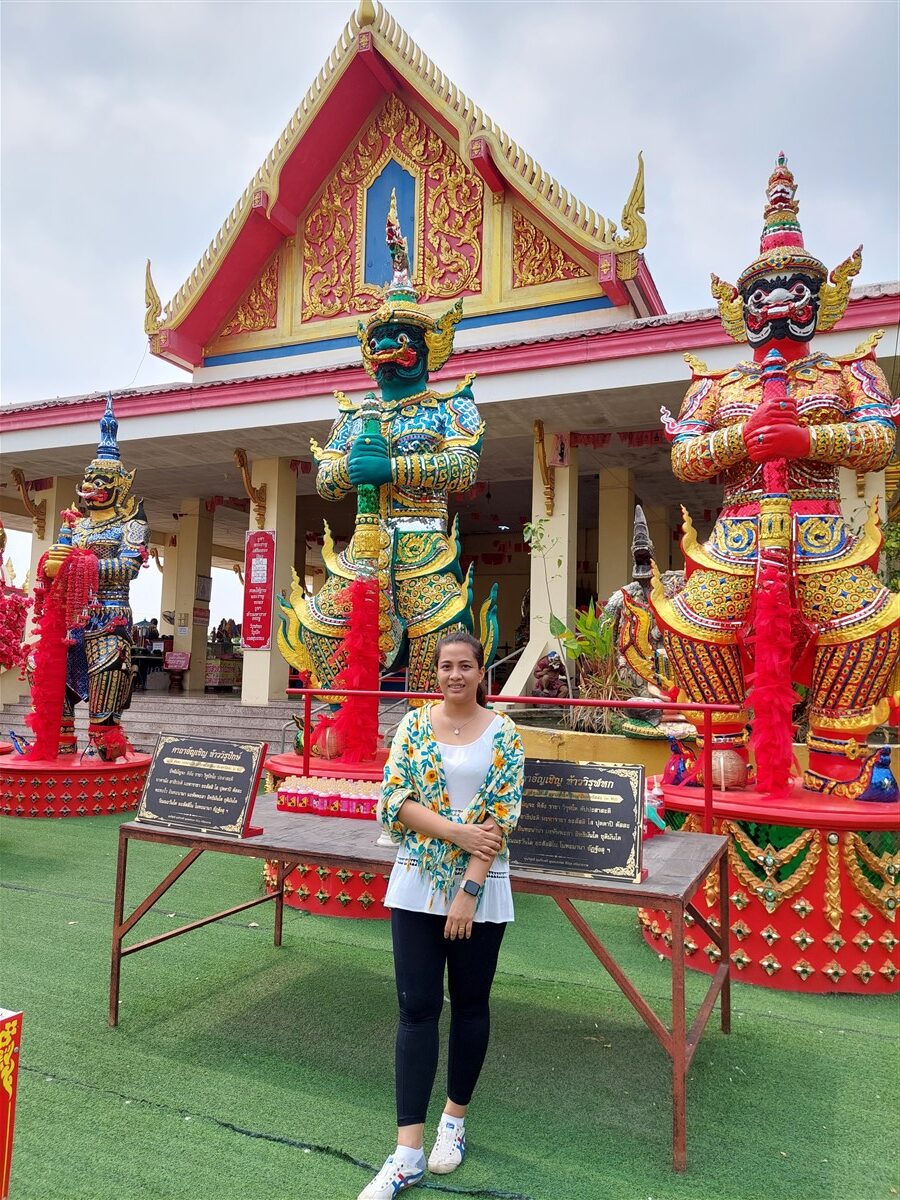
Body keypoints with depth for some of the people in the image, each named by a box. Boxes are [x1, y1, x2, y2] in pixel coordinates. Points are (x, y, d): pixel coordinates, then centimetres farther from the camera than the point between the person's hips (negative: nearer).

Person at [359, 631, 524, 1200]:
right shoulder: (414, 723, 0)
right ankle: (408, 1151, 13)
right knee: (416, 1008, 3)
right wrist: (458, 831, -17)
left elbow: (503, 816, -10)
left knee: (470, 1004, 14)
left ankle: (455, 1118, 36)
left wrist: (468, 890, -15)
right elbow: (394, 799, -6)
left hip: (481, 887, -1)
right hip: (417, 884, 1)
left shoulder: (503, 733, -5)